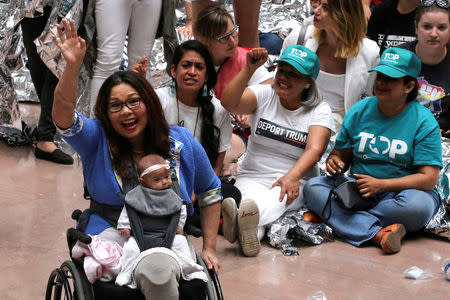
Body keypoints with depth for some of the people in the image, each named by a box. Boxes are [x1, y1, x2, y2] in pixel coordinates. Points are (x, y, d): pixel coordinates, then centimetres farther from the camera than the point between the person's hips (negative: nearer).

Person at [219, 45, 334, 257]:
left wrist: (292, 177, -35)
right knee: (250, 198, -37)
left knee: (276, 199, -39)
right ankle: (249, 231, -71)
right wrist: (249, 69, -23)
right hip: (253, 177, 2)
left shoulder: (319, 110, 3)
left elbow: (315, 149, -16)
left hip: (296, 182, -2)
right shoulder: (264, 95, 7)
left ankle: (241, 220, -72)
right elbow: (228, 103, -12)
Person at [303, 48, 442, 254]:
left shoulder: (424, 122, -7)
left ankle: (328, 215, -28)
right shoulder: (359, 111, 5)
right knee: (313, 187, -21)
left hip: (400, 191, -3)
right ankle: (377, 233, -38)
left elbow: (429, 178, -13)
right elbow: (341, 154, 13)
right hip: (358, 189, 4)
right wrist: (334, 162, -13)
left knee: (418, 205, -38)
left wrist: (381, 184, -22)